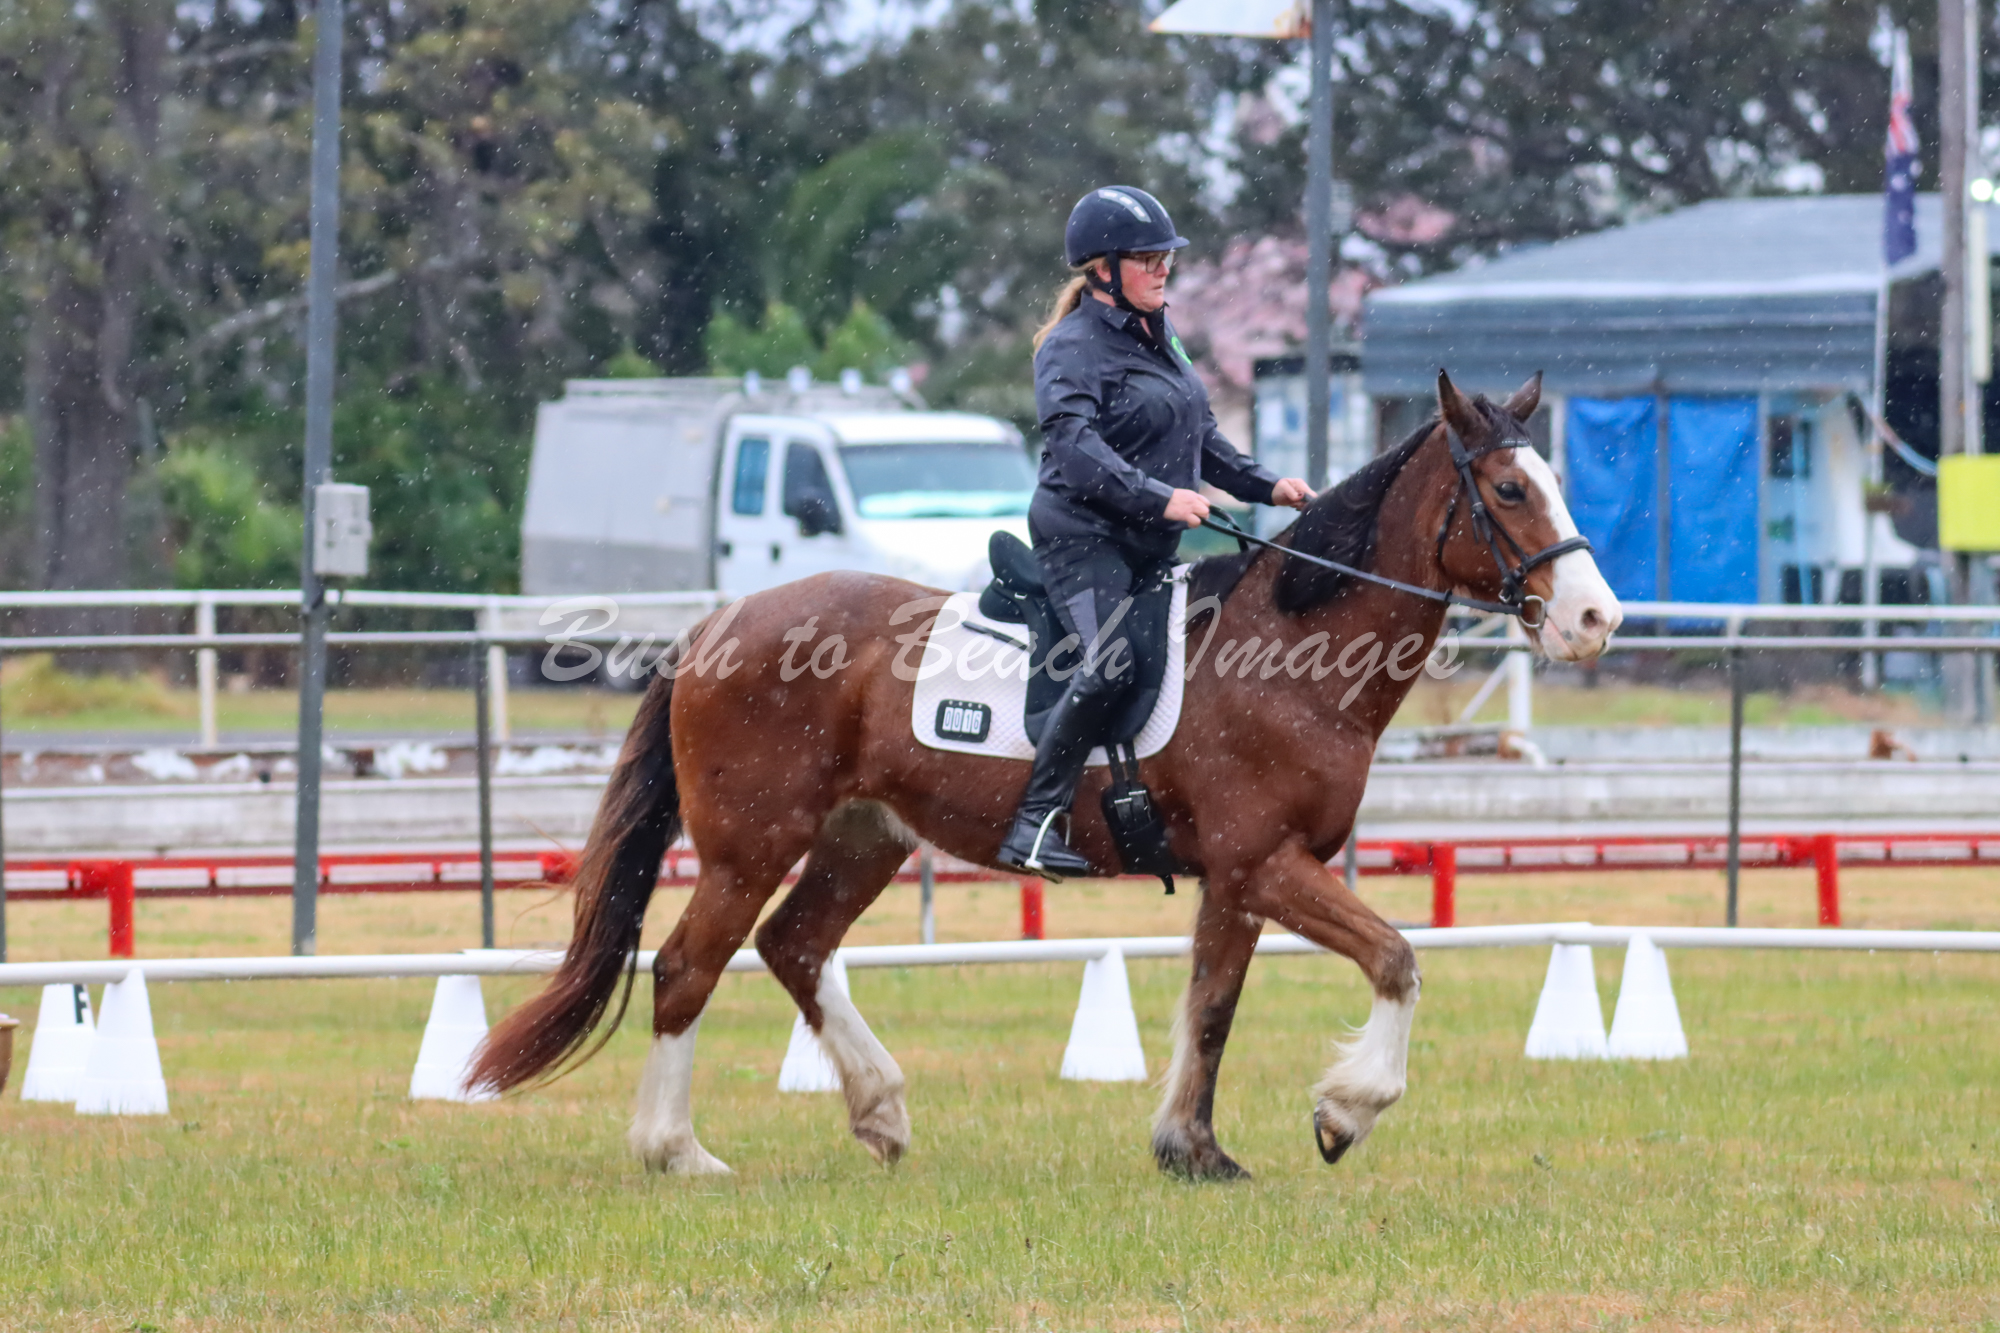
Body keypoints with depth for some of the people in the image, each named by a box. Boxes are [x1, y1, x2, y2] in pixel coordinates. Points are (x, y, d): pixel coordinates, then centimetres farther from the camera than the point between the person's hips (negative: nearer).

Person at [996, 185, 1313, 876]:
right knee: (1109, 665, -27)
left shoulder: (1160, 339, 17)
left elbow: (1201, 436, 27)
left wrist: (1263, 486, 14)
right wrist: (1158, 498, -37)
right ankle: (1034, 824, -27)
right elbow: (1076, 448, -26)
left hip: (1150, 548, 9)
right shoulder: (1074, 348, -11)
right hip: (1083, 536, -9)